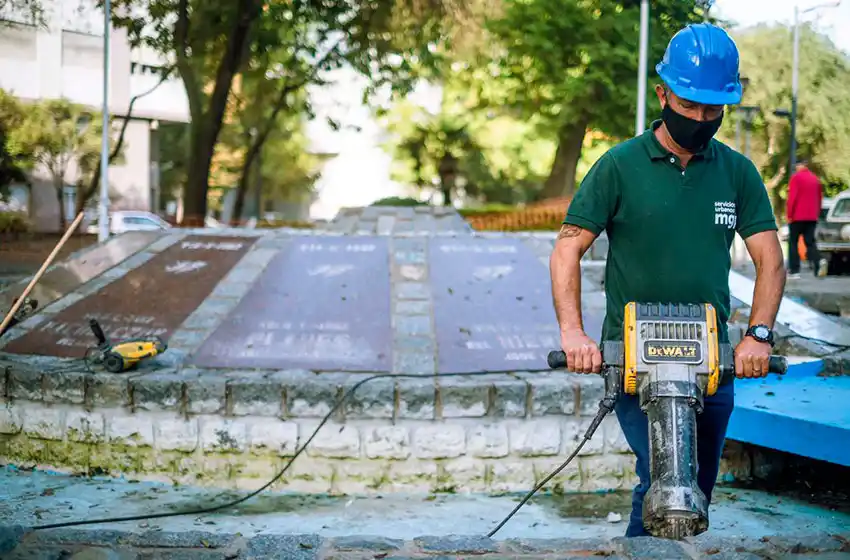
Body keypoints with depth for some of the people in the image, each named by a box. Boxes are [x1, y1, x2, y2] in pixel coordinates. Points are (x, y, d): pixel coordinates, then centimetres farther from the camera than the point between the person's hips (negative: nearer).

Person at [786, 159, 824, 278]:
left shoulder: (796, 177, -6)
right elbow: (820, 198, 17)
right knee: (810, 242, 6)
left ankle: (794, 270, 3)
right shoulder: (815, 178, 14)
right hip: (812, 217, 5)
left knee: (793, 242, 5)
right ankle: (818, 262, -20)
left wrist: (789, 214, -8)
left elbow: (792, 197, -13)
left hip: (797, 216, -5)